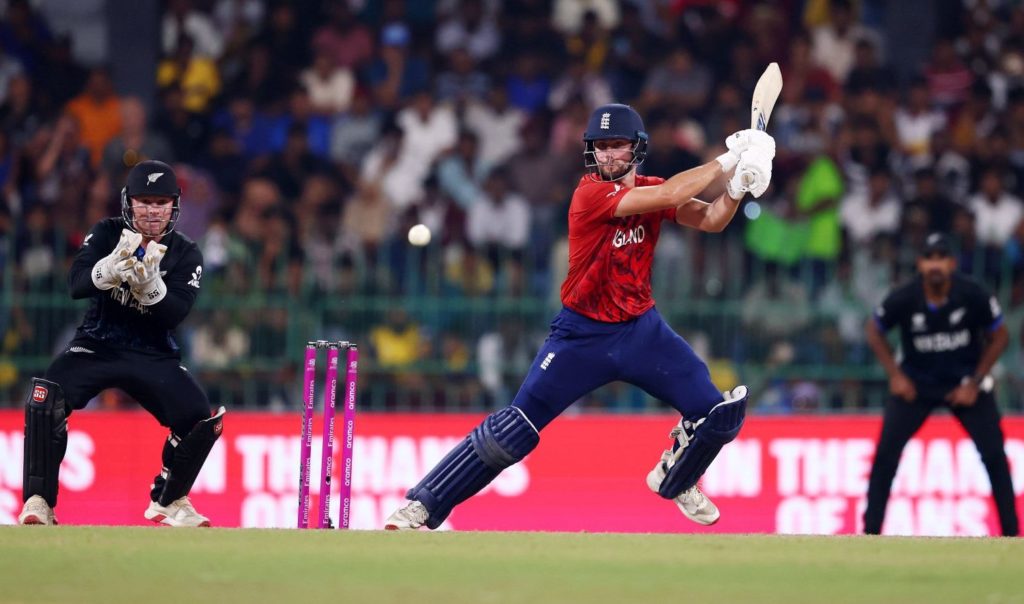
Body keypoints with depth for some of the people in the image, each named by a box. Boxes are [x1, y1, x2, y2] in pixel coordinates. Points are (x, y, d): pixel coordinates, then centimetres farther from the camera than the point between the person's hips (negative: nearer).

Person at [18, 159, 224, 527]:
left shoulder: (186, 255, -5)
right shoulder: (107, 234, -5)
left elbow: (173, 315, -17)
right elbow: (76, 285, -20)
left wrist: (149, 283, -36)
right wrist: (112, 268, -39)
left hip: (154, 356, 1)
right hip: (96, 345, -1)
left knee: (201, 420, -16)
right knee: (45, 401, -27)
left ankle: (168, 502, 10)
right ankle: (38, 502, -18)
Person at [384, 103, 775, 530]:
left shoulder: (650, 190, 0)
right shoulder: (590, 194, -20)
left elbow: (710, 220, -8)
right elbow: (667, 197, -29)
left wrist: (736, 186, -26)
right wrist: (727, 159, -24)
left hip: (642, 330, 5)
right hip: (583, 335, -5)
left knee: (721, 413, -3)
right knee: (515, 427, -11)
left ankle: (674, 479, 28)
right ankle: (421, 508, -6)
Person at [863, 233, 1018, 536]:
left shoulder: (973, 295, -21)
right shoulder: (903, 299, -21)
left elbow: (999, 337, -6)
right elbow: (874, 331, 0)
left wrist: (975, 383, -9)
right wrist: (895, 375, -8)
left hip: (965, 383, 0)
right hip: (915, 383, 0)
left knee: (994, 454, -8)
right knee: (886, 451, -11)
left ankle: (1011, 532, 3)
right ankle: (871, 531, -2)